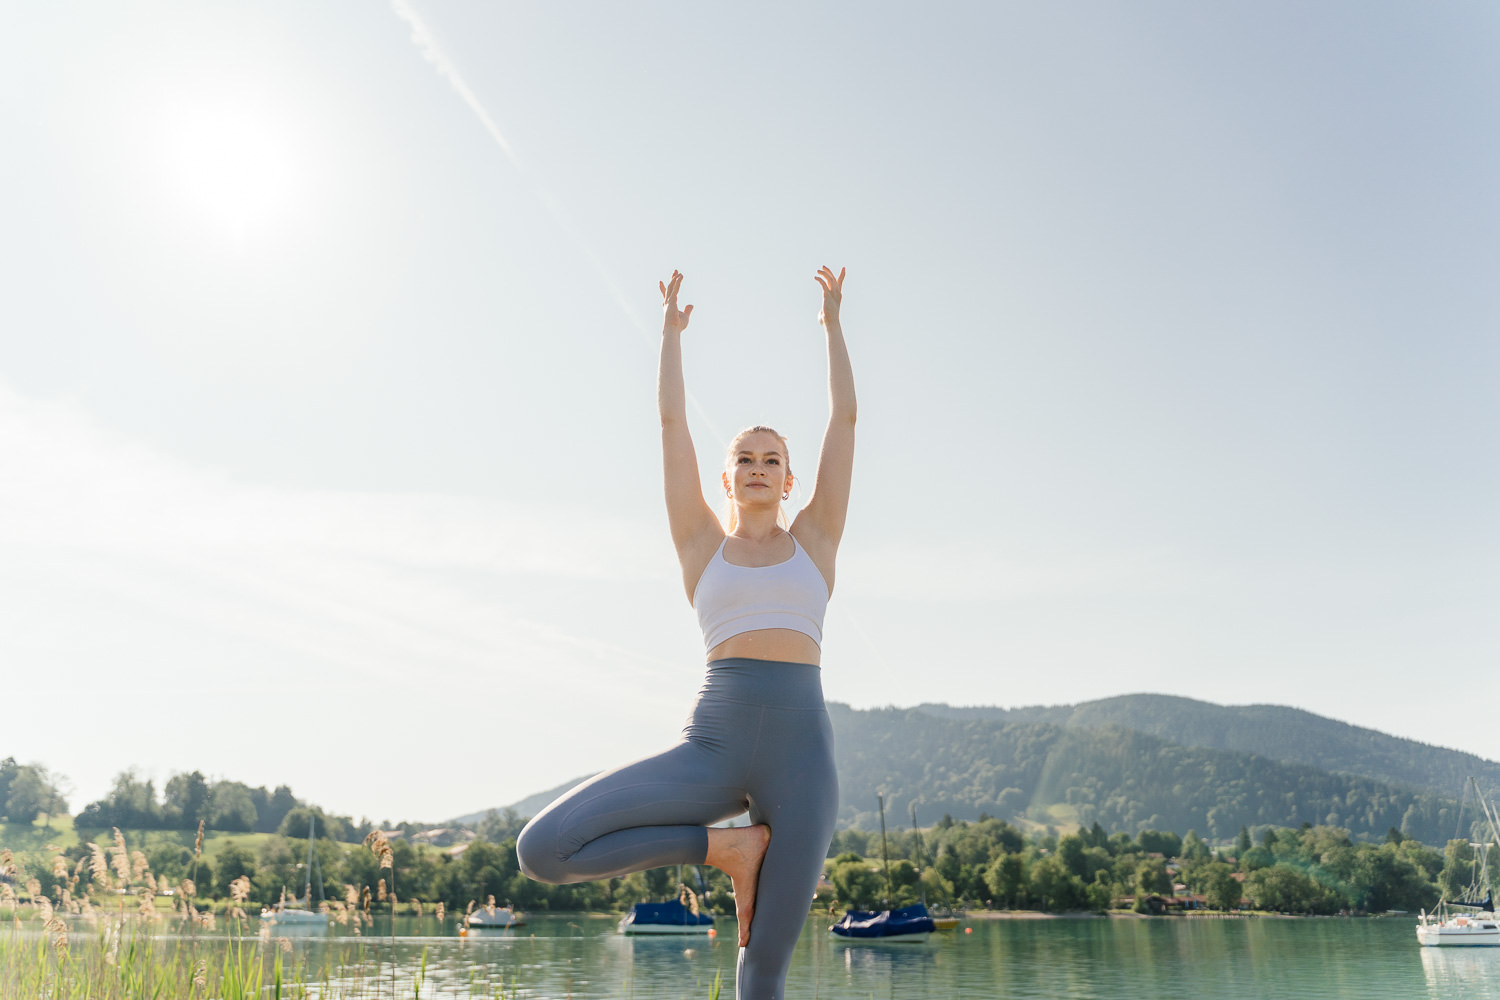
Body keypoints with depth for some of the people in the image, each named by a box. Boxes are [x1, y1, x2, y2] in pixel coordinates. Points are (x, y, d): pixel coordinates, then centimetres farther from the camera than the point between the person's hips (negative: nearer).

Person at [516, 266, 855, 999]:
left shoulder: (814, 538, 16)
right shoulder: (701, 544, 15)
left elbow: (845, 417, 17)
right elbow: (672, 422, 16)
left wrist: (833, 325, 23)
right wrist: (671, 330, 24)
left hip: (801, 751, 0)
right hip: (711, 746, 1)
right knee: (542, 851, -15)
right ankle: (724, 846, 2)